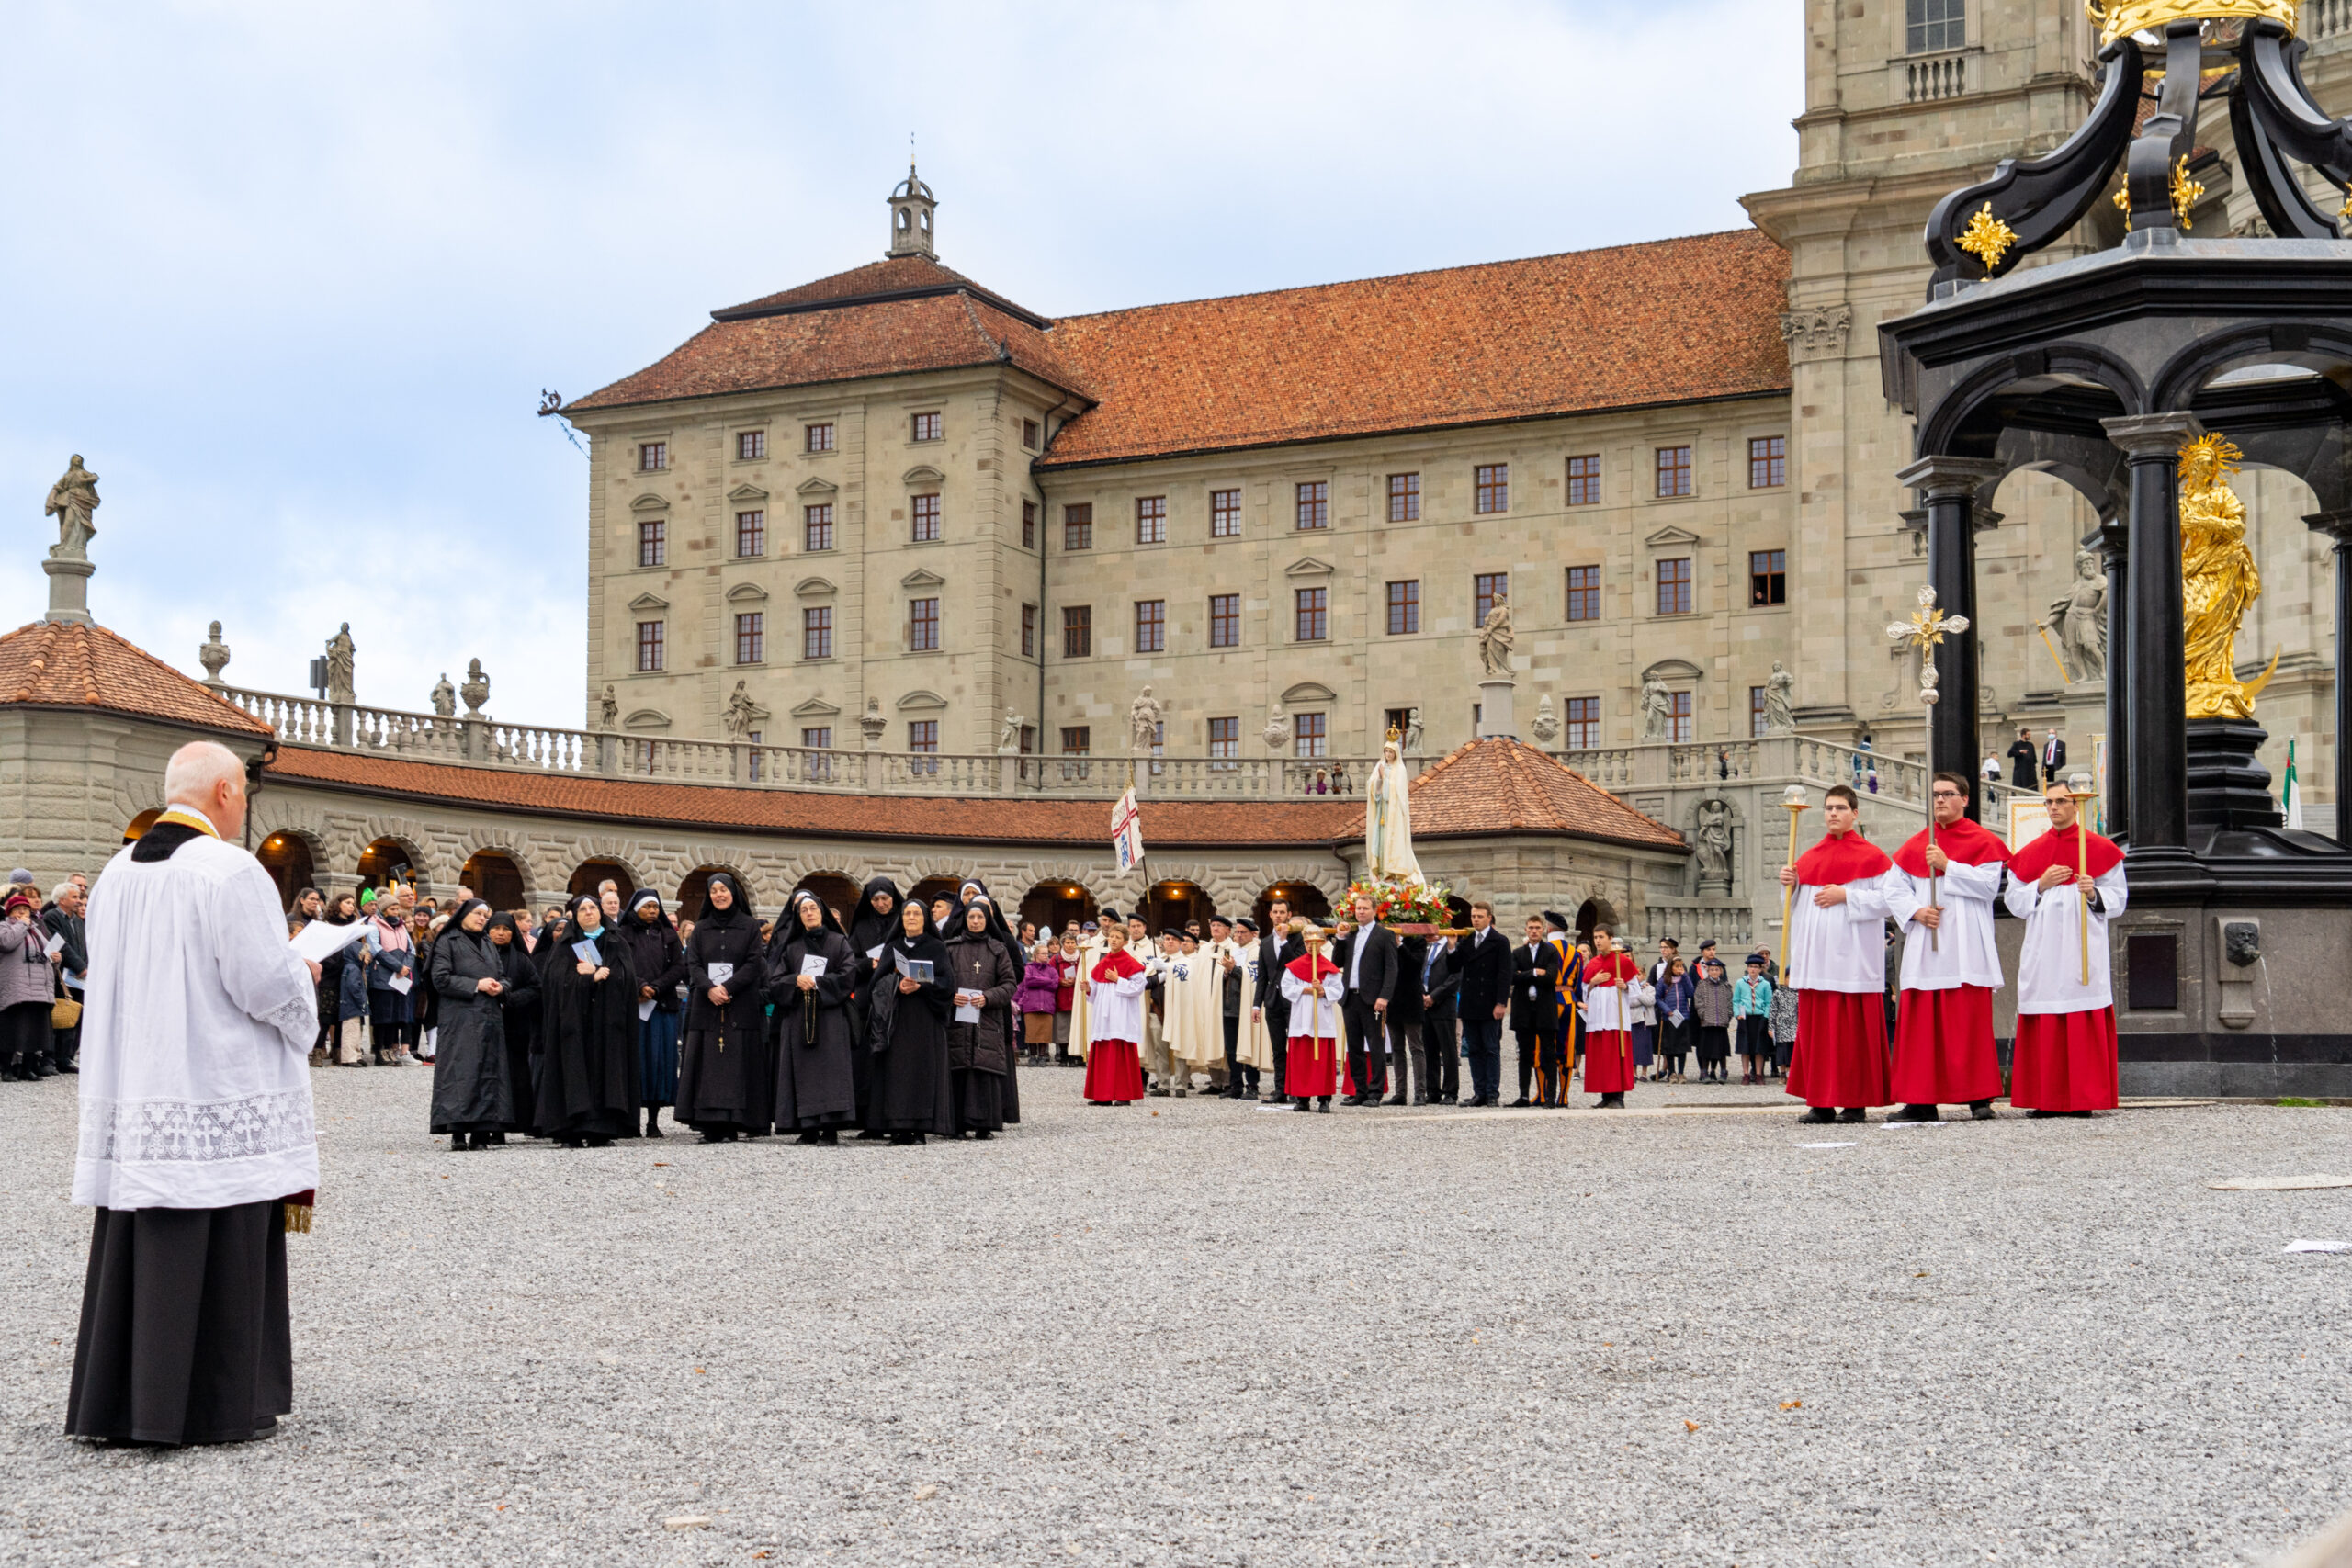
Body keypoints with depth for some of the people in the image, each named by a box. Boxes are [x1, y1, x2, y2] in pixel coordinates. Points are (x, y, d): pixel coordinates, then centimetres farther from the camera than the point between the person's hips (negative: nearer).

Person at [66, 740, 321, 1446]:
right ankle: (221, 1406, 6)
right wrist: (304, 977, 5)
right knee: (220, 1256, 1)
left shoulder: (117, 874, 9)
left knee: (138, 1251, 12)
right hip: (223, 1106, -7)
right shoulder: (230, 870, -14)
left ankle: (118, 1400, 17)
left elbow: (113, 979, 18)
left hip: (132, 1102, 7)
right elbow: (269, 984, -18)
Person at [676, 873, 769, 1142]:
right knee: (707, 1064, -4)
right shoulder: (701, 929, 13)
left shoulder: (749, 926, 6)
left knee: (736, 1064, -7)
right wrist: (709, 989, -14)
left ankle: (730, 1126, -8)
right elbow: (693, 964, 4)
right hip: (705, 1007, 2)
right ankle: (710, 1125, -4)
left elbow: (753, 963, -2)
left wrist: (727, 988, -14)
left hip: (740, 1006, -2)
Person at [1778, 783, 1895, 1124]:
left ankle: (1856, 1102, -2)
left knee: (1854, 1027, -6)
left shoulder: (1870, 856, 0)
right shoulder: (1810, 858, 17)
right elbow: (1798, 904, 22)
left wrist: (1845, 896, -15)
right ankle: (1822, 1102, 5)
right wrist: (1791, 884, 2)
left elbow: (1887, 899, -7)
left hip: (1852, 954, -5)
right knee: (1816, 1025, 2)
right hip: (1815, 953, 6)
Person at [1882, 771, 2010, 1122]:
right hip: (1925, 948, 4)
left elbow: (1989, 885, -8)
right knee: (1923, 1024, 0)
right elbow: (1894, 889, 12)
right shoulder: (1915, 846, 16)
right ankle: (1921, 1101, 3)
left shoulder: (1983, 841, 5)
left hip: (1967, 948, -3)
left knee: (1970, 1024, -6)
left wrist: (1948, 866, -12)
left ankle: (1979, 1098, -2)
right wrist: (1916, 911, -6)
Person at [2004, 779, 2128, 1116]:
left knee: (2085, 1025, -7)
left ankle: (2084, 1098, -4)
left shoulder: (2100, 849, 6)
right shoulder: (2031, 853, 14)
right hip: (2042, 952, 3)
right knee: (2044, 1027, -1)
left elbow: (2116, 899, 5)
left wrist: (2093, 893, -15)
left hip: (2083, 948, -3)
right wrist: (2041, 885, -4)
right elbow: (2014, 901, 12)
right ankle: (2046, 1098, 2)